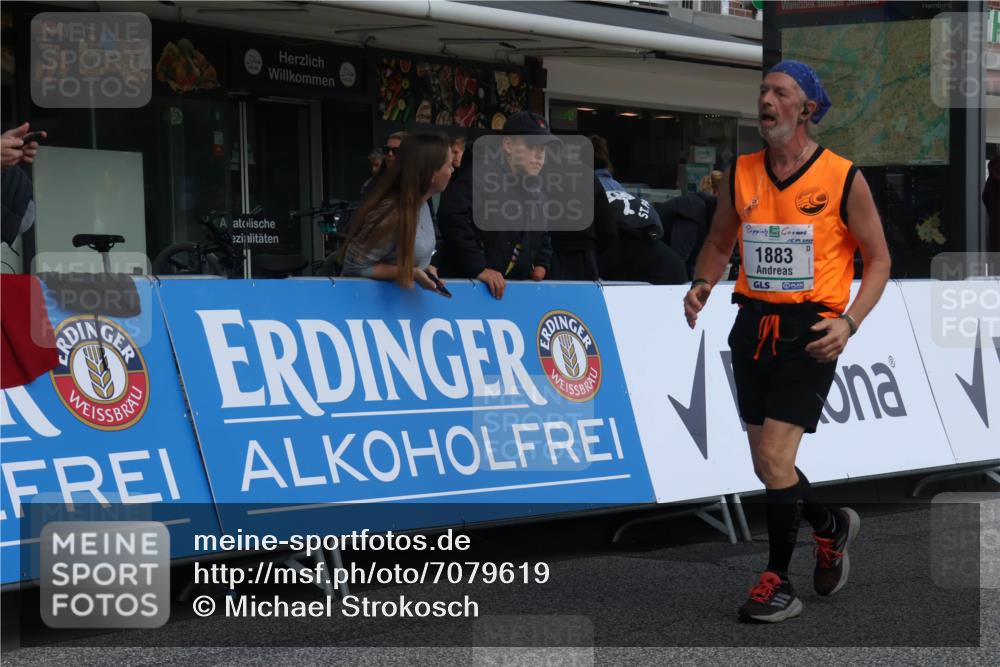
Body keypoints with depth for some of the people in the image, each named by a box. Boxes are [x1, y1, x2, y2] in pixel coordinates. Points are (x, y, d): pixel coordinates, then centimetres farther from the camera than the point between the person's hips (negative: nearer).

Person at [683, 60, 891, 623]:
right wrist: (702, 287, -2)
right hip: (753, 324, 5)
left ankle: (779, 582, 0)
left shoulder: (843, 179, -7)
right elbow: (720, 243, 19)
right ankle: (831, 527, 41)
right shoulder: (740, 174, 5)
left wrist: (849, 322, -14)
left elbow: (879, 260, -1)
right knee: (767, 463, 13)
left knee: (775, 458, -14)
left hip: (810, 332, -5)